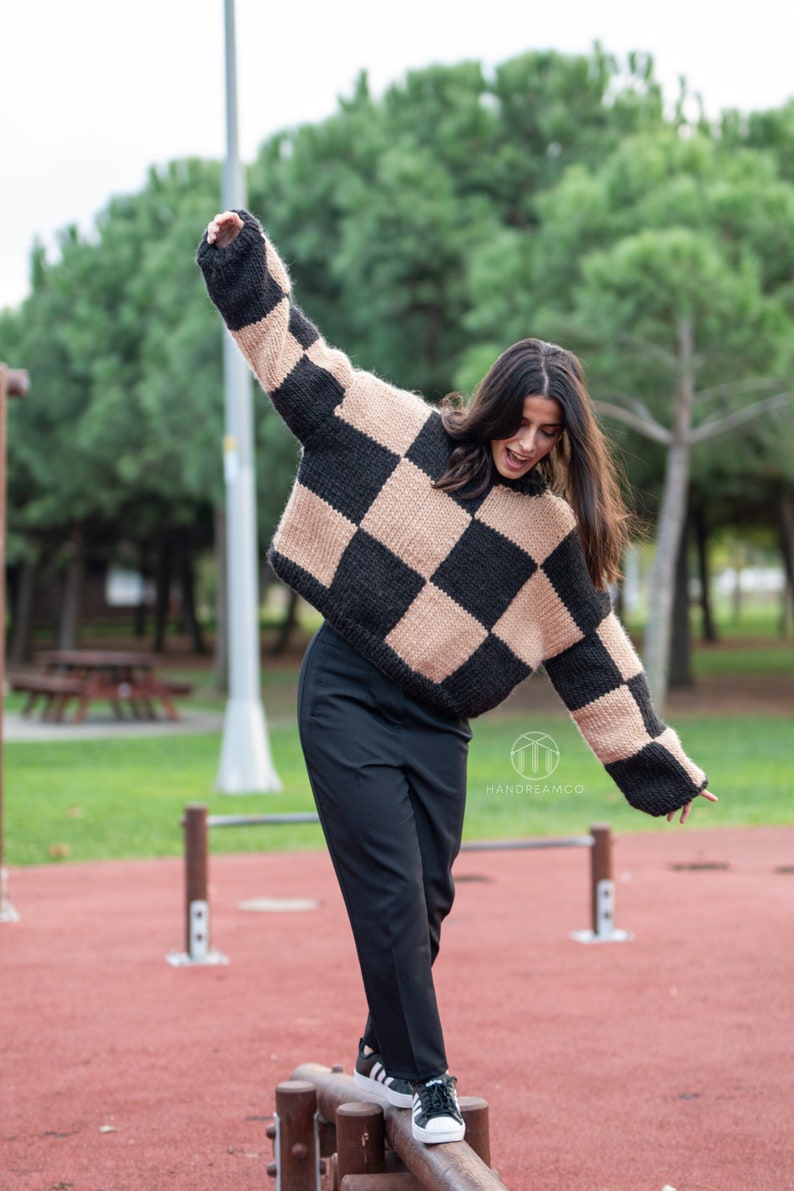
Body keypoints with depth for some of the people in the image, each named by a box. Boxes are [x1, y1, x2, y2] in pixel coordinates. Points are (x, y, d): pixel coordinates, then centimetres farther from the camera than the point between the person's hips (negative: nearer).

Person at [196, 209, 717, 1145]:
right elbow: (303, 360, 1)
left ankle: (388, 1053, 27)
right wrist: (244, 258, -3)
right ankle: (421, 1078, -1)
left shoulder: (552, 529, 3)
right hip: (348, 701, -3)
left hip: (437, 726, 4)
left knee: (425, 900, 7)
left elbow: (594, 653, 8)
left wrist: (660, 764, 10)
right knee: (390, 892, -8)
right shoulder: (409, 432, -3)